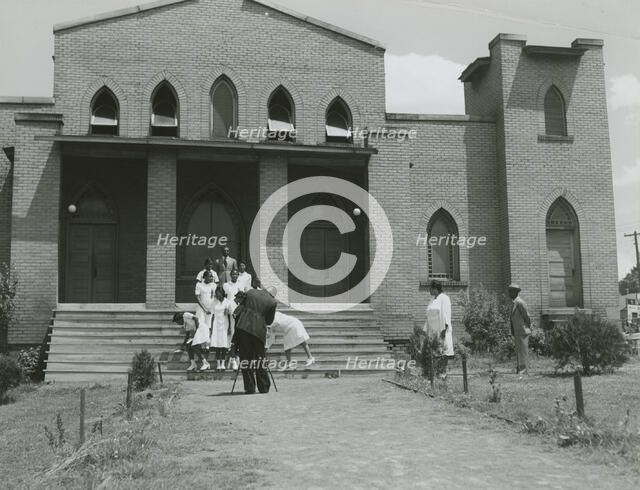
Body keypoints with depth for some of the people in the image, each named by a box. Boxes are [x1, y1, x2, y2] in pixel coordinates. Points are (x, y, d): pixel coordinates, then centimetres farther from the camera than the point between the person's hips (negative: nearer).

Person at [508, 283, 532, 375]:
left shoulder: (520, 303, -15)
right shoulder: (515, 303, 15)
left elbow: (527, 317, -12)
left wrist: (528, 327, -3)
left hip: (522, 332, -10)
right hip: (517, 333, 10)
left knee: (523, 351, -7)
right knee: (519, 352, 12)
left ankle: (524, 371, -6)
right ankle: (519, 370, 17)